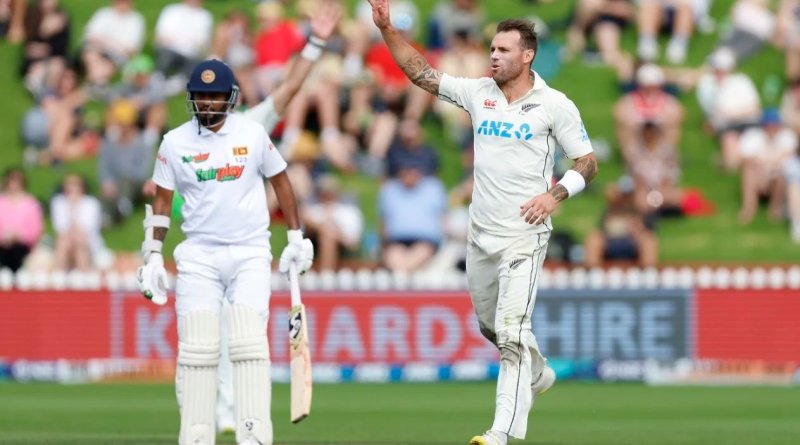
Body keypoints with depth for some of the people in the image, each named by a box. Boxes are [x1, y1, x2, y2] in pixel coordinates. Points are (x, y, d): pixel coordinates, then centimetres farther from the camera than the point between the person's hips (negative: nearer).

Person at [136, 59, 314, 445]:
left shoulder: (253, 134, 0)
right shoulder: (175, 142, 2)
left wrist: (296, 238, 8)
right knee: (196, 348, -5)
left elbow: (280, 181, 10)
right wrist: (152, 256, 4)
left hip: (250, 253, -1)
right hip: (198, 257, 1)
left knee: (249, 342, -13)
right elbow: (162, 198, 9)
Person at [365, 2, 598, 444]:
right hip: (481, 234, 6)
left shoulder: (555, 105, -6)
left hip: (524, 237, -6)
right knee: (489, 325, 19)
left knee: (511, 331, -15)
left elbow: (588, 163, -1)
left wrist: (554, 194, -18)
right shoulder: (479, 93, 6)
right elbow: (421, 73, 6)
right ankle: (538, 375, 46)